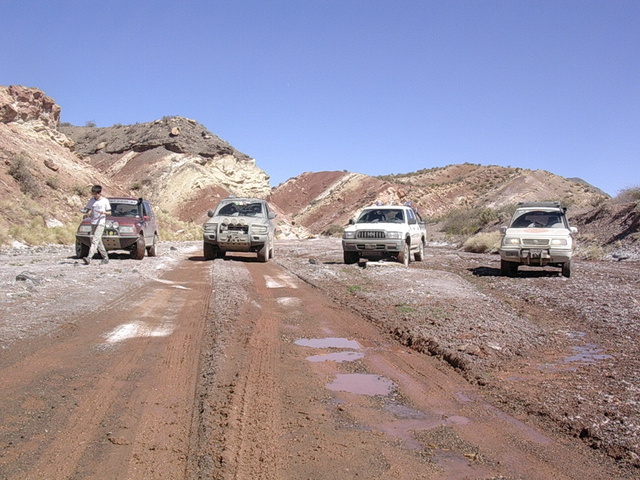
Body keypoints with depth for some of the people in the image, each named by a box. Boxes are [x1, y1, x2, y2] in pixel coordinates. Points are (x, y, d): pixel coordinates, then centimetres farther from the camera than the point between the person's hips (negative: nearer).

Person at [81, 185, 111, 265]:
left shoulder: (105, 200, -1)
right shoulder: (92, 200, 11)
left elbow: (109, 212, 2)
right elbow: (88, 209, 15)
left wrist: (103, 212, -18)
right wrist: (88, 213, -8)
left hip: (101, 223, -6)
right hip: (93, 222, 6)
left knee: (95, 240, -16)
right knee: (98, 241, 9)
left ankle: (89, 258, -25)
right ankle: (105, 257, 19)